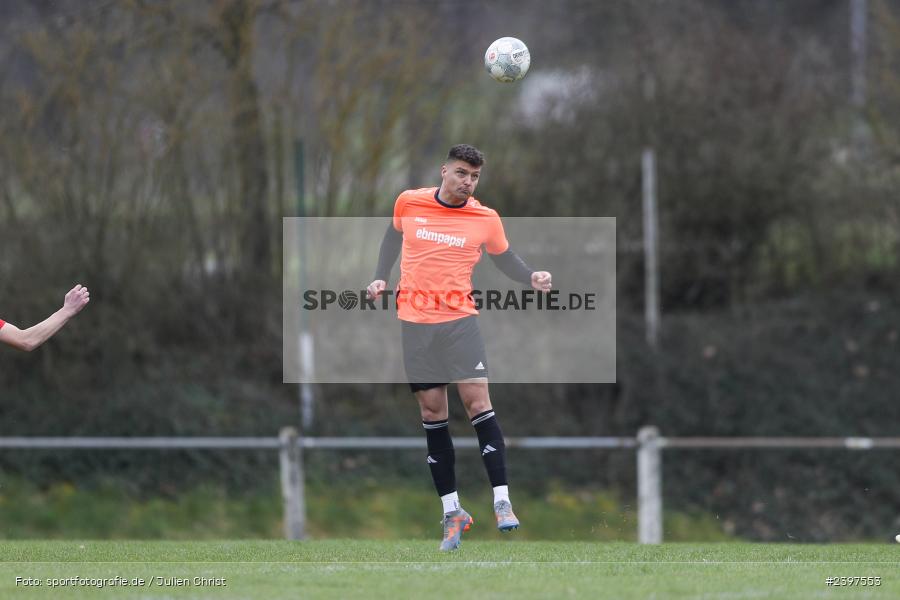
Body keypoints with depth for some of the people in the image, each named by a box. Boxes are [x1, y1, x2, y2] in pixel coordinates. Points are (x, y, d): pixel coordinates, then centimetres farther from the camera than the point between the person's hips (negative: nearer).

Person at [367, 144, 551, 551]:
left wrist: (532, 278, -6)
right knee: (432, 411, 2)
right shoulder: (409, 203, 2)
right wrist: (381, 276, 11)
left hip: (459, 321, -1)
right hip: (414, 322, 2)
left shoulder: (485, 219, -1)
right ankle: (452, 512, 8)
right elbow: (394, 235, 21)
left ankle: (502, 502, -15)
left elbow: (505, 258, 12)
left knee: (476, 400, -14)